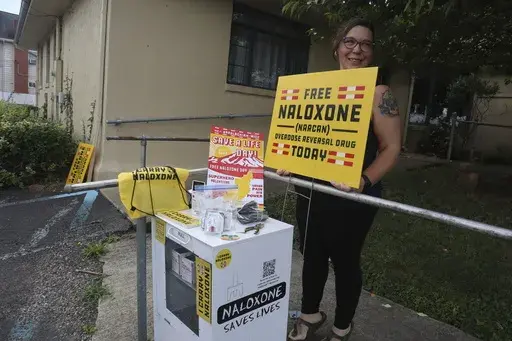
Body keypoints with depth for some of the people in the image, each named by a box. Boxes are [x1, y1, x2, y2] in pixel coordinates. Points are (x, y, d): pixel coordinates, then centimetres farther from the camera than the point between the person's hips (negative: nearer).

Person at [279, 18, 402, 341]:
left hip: (350, 198, -5)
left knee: (345, 260, 11)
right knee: (312, 255, 18)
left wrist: (365, 181, -27)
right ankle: (311, 314, 43)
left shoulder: (379, 94, -7)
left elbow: (391, 149, -11)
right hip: (310, 191, 5)